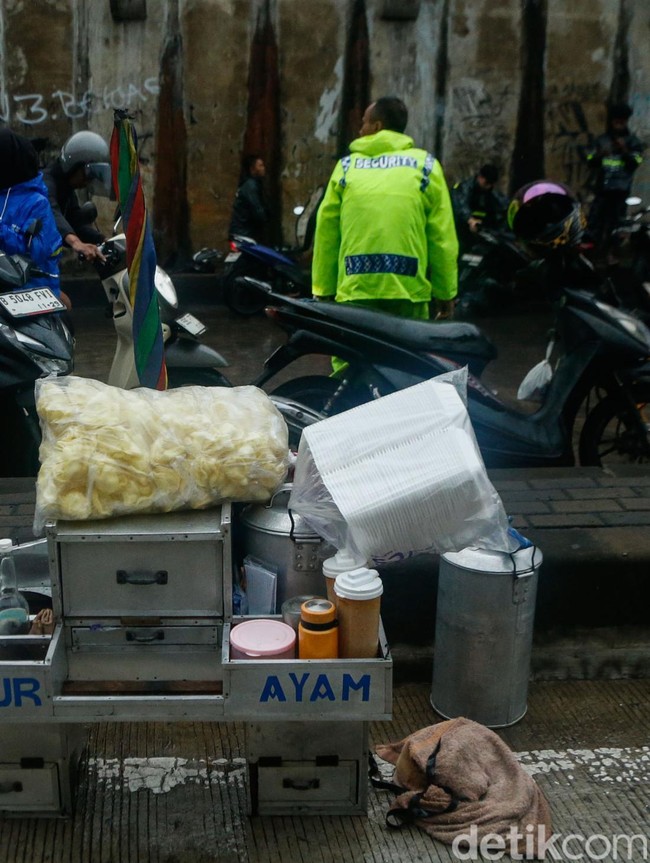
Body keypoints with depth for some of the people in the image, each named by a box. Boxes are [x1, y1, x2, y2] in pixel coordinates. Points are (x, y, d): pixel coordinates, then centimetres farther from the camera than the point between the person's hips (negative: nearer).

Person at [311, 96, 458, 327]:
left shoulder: (346, 166, 9)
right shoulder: (425, 165, 6)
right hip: (407, 290, -1)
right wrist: (446, 292, 8)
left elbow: (326, 234, 8)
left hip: (355, 291, 1)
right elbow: (442, 237, 2)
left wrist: (323, 290, 14)